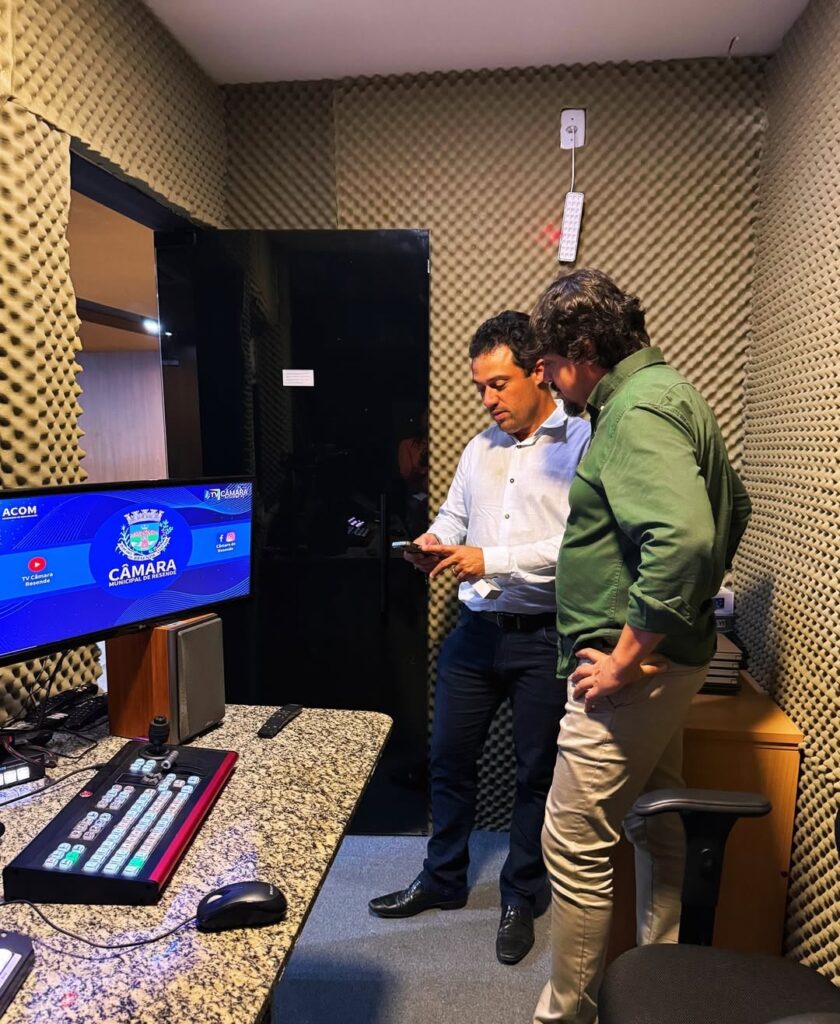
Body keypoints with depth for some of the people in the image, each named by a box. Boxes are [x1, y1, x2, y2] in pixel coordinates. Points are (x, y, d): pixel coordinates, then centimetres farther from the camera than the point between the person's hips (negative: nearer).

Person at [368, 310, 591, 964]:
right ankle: (443, 881, 40)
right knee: (449, 760, 16)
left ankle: (520, 899, 36)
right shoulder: (479, 449, 11)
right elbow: (453, 516, 18)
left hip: (545, 638, -5)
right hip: (476, 632, 6)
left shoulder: (582, 443, -10)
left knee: (537, 773, 13)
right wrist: (434, 544, -4)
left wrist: (492, 560, -22)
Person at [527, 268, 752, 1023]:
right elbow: (731, 507, 23)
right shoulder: (665, 394, 13)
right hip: (672, 656, 11)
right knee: (656, 830, 22)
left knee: (575, 846, 3)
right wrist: (692, 600, 21)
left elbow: (682, 538, -33)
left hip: (633, 669, -11)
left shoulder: (635, 412, -19)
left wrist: (624, 660, -24)